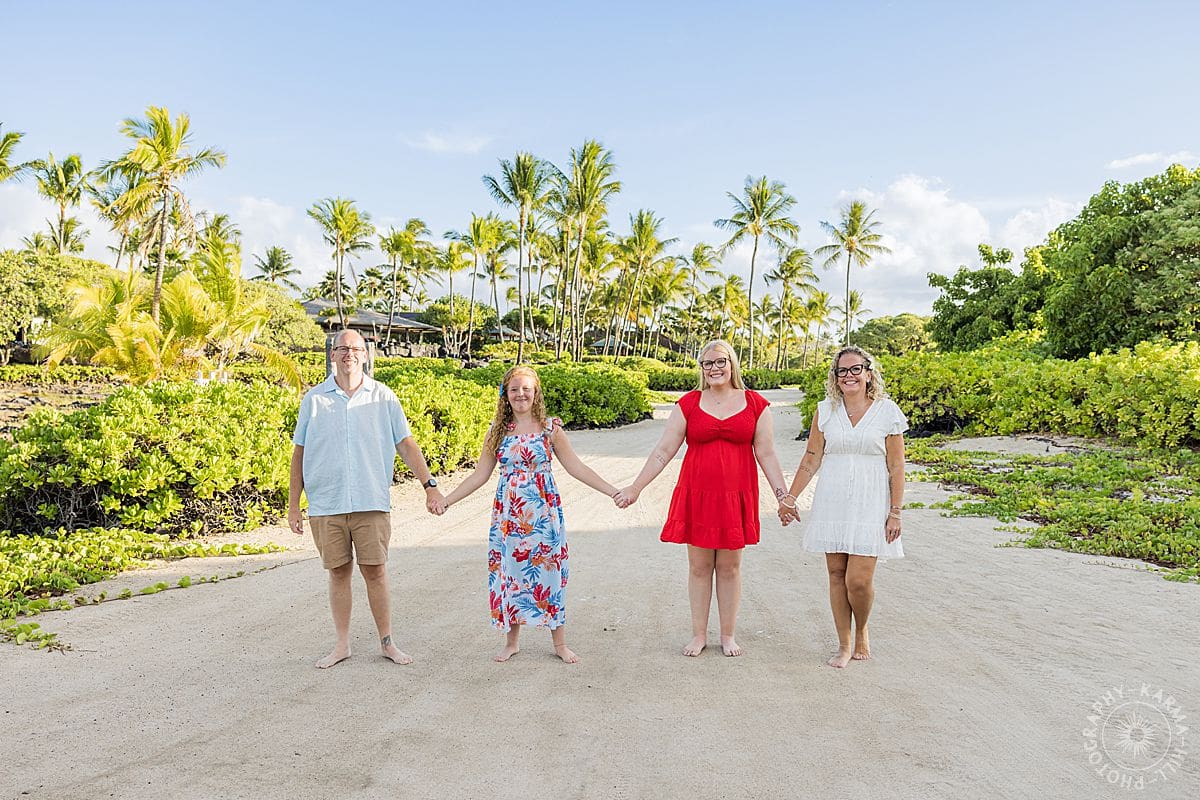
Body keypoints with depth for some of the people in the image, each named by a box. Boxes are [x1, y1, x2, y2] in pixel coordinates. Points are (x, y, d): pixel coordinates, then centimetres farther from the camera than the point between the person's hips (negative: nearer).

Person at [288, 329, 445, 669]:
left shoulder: (383, 396, 4)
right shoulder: (314, 398, 5)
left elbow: (406, 444, 4)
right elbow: (299, 453, 8)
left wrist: (429, 484, -5)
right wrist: (293, 504, 6)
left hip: (372, 502, -1)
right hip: (326, 504, 1)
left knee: (376, 571, 2)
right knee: (339, 572, 8)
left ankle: (387, 642, 16)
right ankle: (342, 644, 21)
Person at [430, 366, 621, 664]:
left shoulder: (550, 428, -1)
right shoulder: (498, 431, 5)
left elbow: (576, 468, -1)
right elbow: (480, 474, 8)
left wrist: (614, 492, -7)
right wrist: (446, 500, 3)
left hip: (543, 512, -2)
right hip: (508, 513, 2)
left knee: (547, 571, 3)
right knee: (509, 572, 7)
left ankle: (560, 643, 17)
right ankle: (512, 640, 24)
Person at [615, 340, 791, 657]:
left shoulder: (755, 404, 3)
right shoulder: (689, 404, 2)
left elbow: (767, 455, 6)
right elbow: (663, 451, 3)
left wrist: (782, 494, 0)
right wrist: (636, 488, 0)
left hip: (736, 496, 0)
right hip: (696, 494, 0)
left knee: (729, 566, 9)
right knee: (699, 566, 7)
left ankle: (728, 636, 24)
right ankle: (699, 635, 22)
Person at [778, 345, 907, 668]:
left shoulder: (887, 412, -2)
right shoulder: (825, 411, 5)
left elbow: (896, 467, 0)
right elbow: (811, 460, 8)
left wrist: (895, 512, -4)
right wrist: (789, 498, 4)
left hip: (870, 505, -2)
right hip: (831, 503, 3)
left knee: (858, 580, -8)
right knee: (837, 575, 6)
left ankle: (862, 632, 22)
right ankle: (844, 646, 20)